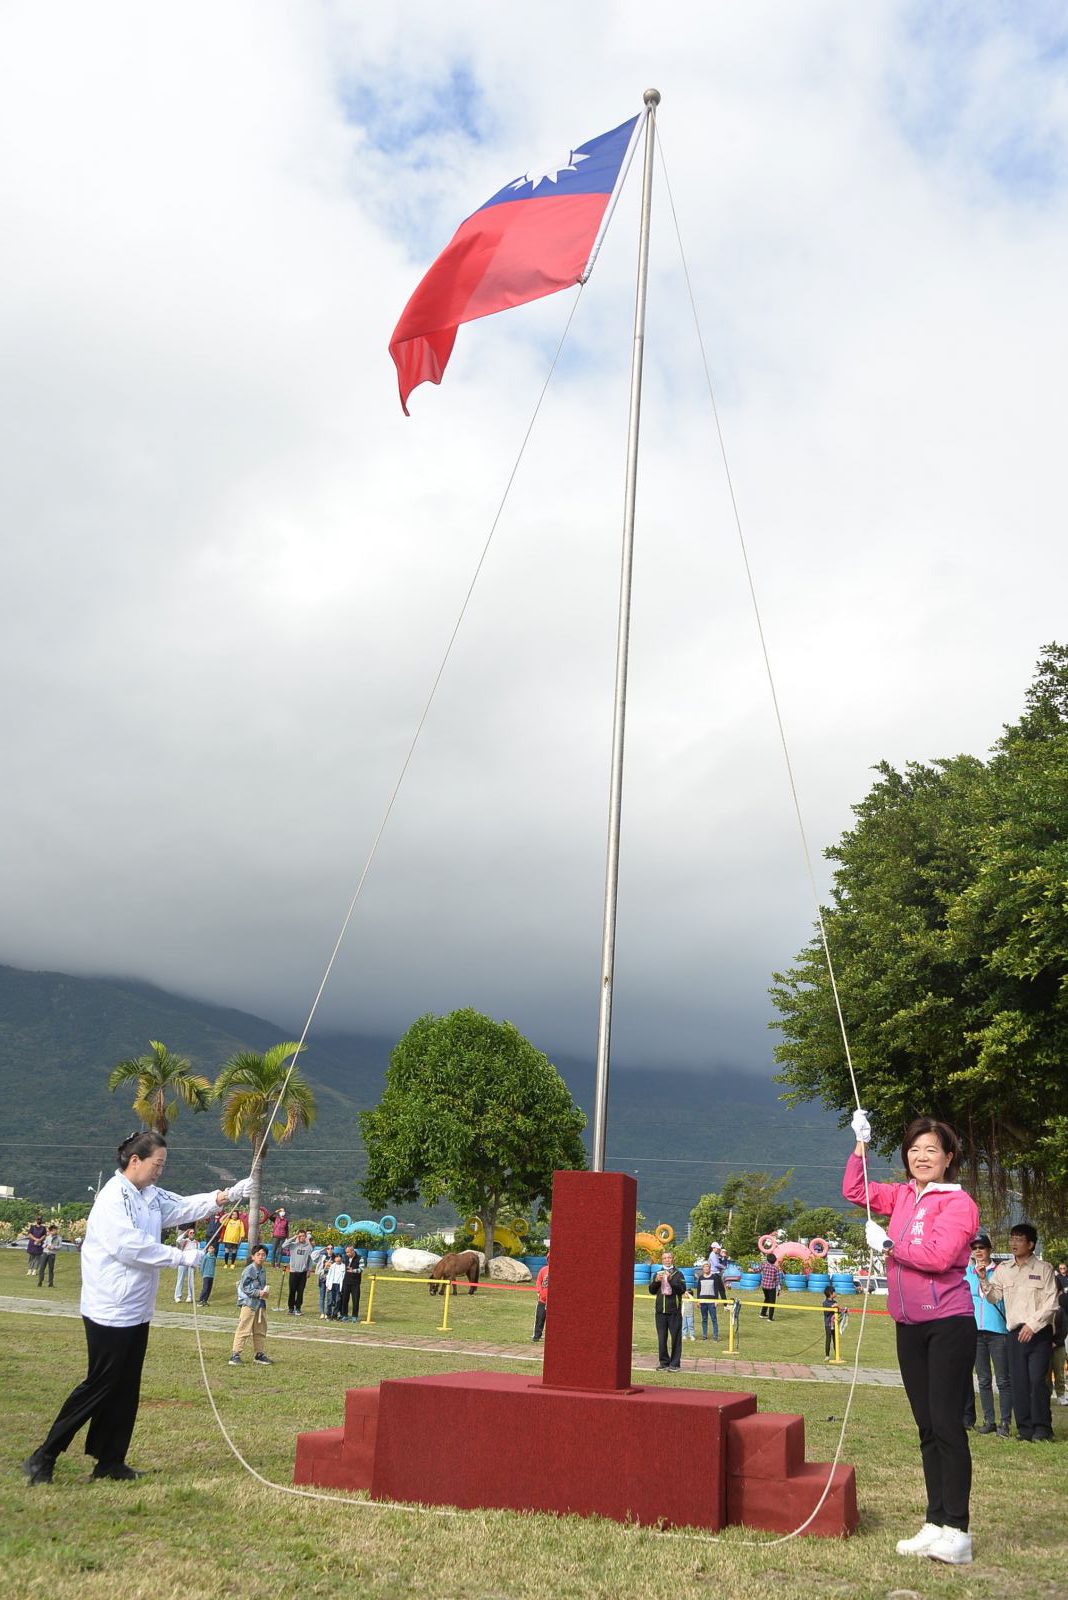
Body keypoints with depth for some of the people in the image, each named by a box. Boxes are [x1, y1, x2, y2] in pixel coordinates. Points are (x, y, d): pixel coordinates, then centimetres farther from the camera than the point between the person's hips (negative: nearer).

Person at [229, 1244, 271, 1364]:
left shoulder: (263, 1270, 12)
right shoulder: (249, 1270, -12)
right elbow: (245, 1287, -15)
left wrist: (265, 1292, 4)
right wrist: (258, 1293, -21)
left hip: (260, 1303, 8)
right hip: (248, 1302, -8)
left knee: (261, 1330, 13)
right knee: (243, 1329, -9)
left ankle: (260, 1354, 23)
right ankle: (235, 1355, -6)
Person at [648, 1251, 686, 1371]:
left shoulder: (678, 1274, 2)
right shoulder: (657, 1274, 12)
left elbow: (682, 1289, -10)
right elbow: (651, 1290, 9)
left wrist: (671, 1280, -21)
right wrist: (656, 1281, -9)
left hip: (674, 1311, -3)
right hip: (660, 1311, 3)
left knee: (675, 1338, -2)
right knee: (662, 1338, 6)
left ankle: (674, 1364, 4)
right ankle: (664, 1362, 15)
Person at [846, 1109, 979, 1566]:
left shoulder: (958, 1202, -10)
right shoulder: (902, 1196, 10)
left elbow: (939, 1256, -22)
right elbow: (855, 1191, 21)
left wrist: (888, 1243, -11)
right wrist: (861, 1144, 12)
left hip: (948, 1323, -7)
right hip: (909, 1326, 7)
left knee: (947, 1424, -8)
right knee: (927, 1428, 10)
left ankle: (957, 1532, -5)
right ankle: (935, 1524, 16)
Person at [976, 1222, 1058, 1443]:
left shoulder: (1043, 1268, 2)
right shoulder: (1003, 1269, 13)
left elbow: (1051, 1303, -3)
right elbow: (993, 1296, 9)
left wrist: (1033, 1324, -12)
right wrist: (983, 1280, -8)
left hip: (1039, 1332, -3)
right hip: (1016, 1332, 4)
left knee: (1037, 1380, -10)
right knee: (1018, 1382, 2)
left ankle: (1042, 1429, -2)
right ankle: (1025, 1428, 9)